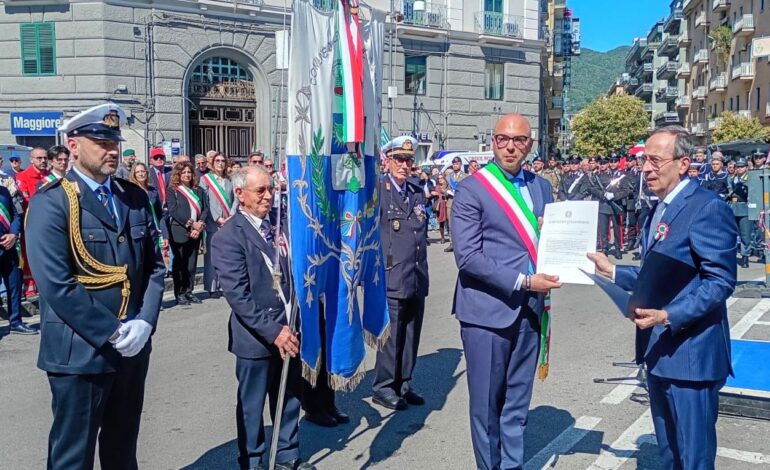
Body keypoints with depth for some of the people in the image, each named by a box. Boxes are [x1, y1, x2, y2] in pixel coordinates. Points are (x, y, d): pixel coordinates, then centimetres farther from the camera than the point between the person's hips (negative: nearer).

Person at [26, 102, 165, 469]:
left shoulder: (135, 197, 8)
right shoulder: (50, 203, -11)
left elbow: (154, 265, 8)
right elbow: (56, 286, -18)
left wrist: (144, 322, -7)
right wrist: (112, 333, -18)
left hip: (133, 346, 6)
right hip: (79, 352, -5)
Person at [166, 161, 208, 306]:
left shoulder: (198, 191, 15)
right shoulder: (172, 190, 1)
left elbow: (205, 209, 7)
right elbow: (173, 210, -10)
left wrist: (200, 225, -9)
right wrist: (191, 224, -16)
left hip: (195, 233, 4)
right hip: (179, 232, -4)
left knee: (192, 264, 6)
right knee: (179, 264, 0)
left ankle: (188, 291, 14)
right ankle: (179, 294, 6)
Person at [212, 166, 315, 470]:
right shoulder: (228, 237, -13)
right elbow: (237, 295, -18)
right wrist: (272, 330, -21)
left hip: (287, 331, 6)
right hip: (256, 337, -6)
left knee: (289, 399, 18)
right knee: (252, 406, 11)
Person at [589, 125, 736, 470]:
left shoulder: (708, 207, -15)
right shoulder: (660, 209, 14)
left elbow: (720, 281, -20)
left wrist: (668, 316, -28)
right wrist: (612, 271, 7)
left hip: (690, 351, -9)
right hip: (659, 348, 9)